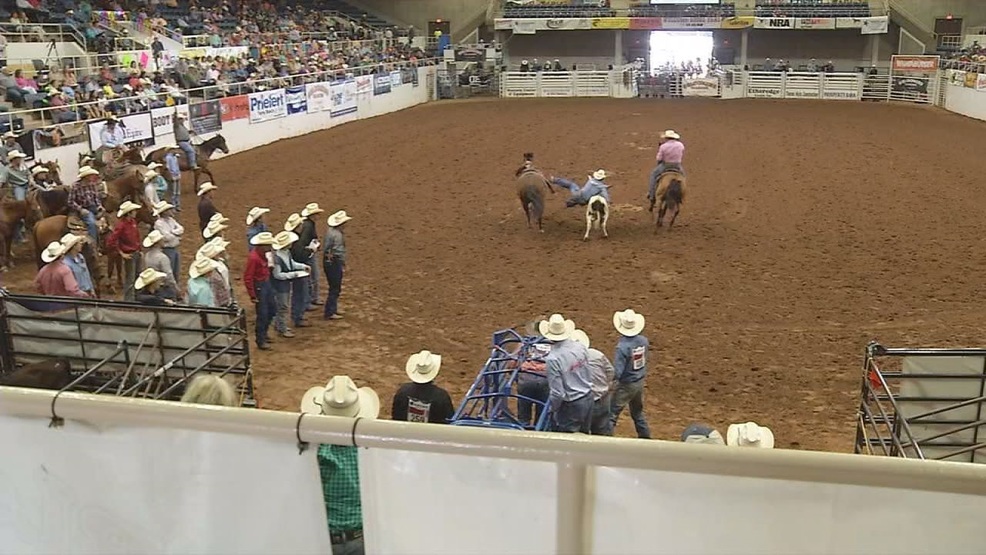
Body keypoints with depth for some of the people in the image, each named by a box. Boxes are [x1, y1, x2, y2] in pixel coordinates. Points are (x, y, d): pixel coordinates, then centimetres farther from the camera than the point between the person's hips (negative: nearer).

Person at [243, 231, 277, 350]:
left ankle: (263, 332, 39)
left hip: (267, 283, 9)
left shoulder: (262, 253, -1)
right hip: (259, 286, -9)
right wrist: (252, 296, -19)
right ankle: (260, 341, 15)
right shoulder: (253, 257, -26)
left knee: (272, 308, 20)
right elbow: (247, 278, -23)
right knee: (262, 314, 1)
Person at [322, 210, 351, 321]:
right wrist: (343, 265, -11)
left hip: (328, 260, 10)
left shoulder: (330, 230, 6)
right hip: (334, 263, -10)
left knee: (335, 287, 21)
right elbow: (339, 252, -20)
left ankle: (333, 308, 33)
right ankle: (329, 313, 5)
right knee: (335, 288, -1)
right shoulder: (337, 235, -23)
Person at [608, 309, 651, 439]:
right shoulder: (644, 341, -7)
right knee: (638, 412, 25)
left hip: (626, 385, -7)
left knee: (612, 414, 4)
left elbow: (617, 372, -27)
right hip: (640, 383, 7)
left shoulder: (622, 346, -27)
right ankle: (645, 438, 34)